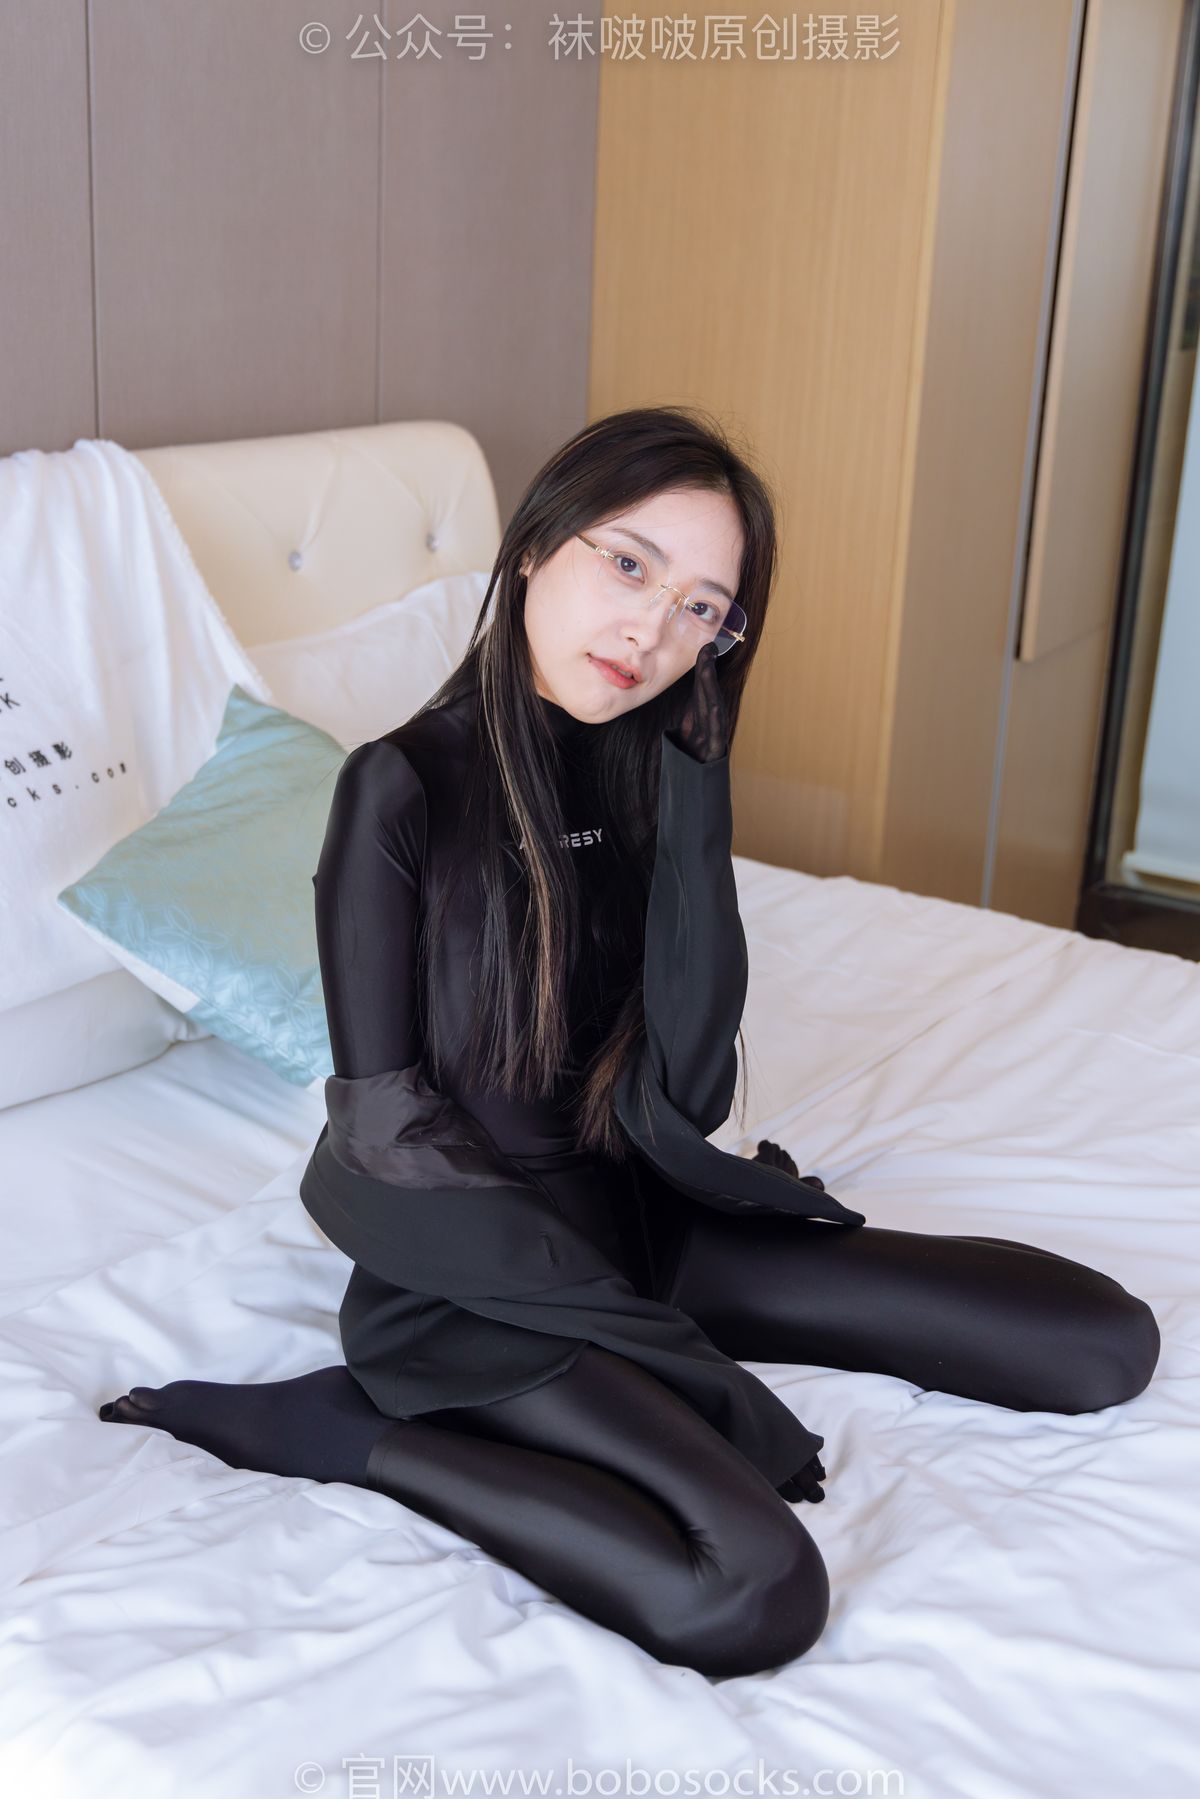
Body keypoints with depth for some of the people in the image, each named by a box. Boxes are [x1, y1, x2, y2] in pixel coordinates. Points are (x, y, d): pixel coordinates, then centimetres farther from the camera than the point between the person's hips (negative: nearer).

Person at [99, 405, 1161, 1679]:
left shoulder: (652, 769, 0)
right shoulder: (404, 787, -15)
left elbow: (683, 1102, -9)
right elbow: (391, 1144, -15)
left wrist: (694, 800, -17)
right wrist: (680, 1366, -14)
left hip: (629, 1216, 7)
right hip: (472, 1274, -7)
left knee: (1105, 1341, 0)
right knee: (753, 1595, -31)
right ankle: (339, 1428, -10)